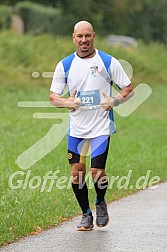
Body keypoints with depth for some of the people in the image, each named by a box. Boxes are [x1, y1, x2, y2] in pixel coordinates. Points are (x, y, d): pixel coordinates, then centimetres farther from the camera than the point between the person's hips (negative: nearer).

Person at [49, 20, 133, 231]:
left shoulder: (108, 62, -3)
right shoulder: (65, 65, 2)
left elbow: (128, 88, 3)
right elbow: (53, 97, 5)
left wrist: (114, 101, -16)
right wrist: (68, 102, -16)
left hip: (101, 126, -3)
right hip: (76, 128, 3)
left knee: (97, 172, -10)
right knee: (76, 174, 2)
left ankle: (101, 204, 20)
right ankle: (86, 215, 20)